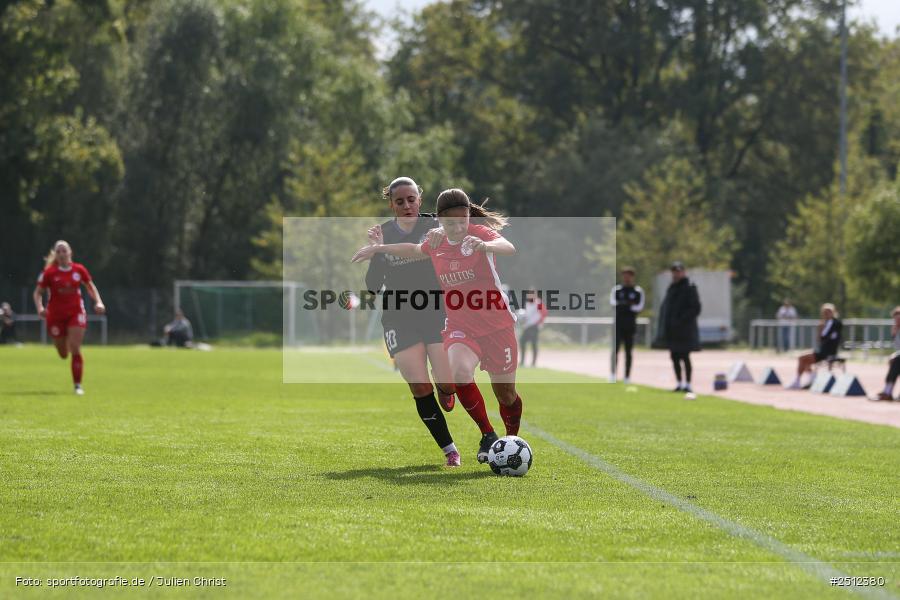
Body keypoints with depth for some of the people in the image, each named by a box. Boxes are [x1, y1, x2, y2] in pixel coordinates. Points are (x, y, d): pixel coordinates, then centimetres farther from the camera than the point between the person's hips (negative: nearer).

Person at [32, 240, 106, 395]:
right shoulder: (49, 272, -6)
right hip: (56, 315, 0)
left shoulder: (79, 270, 0)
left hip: (76, 313, 0)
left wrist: (98, 302, -1)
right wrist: (40, 308, -18)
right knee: (63, 355, 9)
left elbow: (91, 287, 13)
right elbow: (38, 292, 0)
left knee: (75, 350, -13)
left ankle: (77, 385, -6)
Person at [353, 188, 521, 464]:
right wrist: (379, 248, 26)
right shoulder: (436, 243, 4)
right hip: (460, 325, 3)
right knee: (459, 372, -28)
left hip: (497, 324, -3)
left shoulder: (480, 233, -12)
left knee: (505, 392, 5)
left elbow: (509, 248, -34)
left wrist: (486, 245, -54)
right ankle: (488, 435, -12)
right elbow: (415, 250, 29)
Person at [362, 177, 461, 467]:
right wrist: (377, 251, -17)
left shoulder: (433, 226, -2)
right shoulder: (382, 234, 1)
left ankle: (446, 391, 27)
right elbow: (372, 286, -2)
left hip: (437, 313, -1)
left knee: (447, 384, -12)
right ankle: (449, 449, 4)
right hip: (399, 320, 1)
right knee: (420, 389, -8)